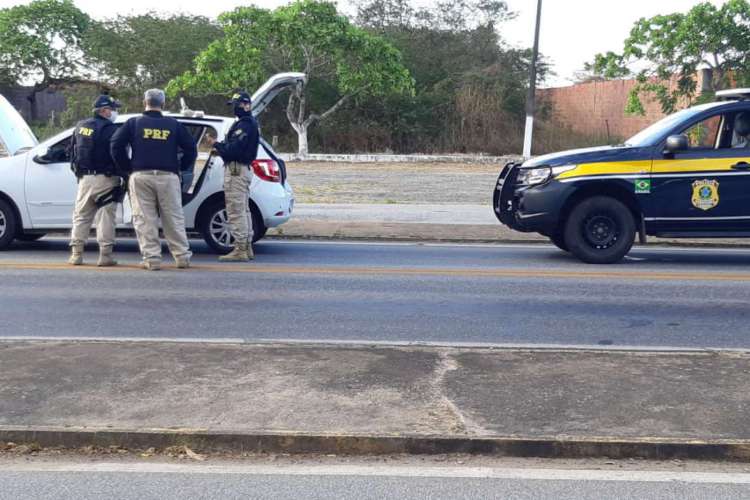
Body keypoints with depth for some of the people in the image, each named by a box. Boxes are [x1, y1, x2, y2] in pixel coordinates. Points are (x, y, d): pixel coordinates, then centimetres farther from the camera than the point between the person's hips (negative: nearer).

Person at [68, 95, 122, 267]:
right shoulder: (111, 129, -9)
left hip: (84, 178, 6)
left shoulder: (80, 126, 12)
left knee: (81, 216, 13)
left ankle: (76, 254, 11)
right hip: (105, 178, -5)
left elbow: (72, 151, 17)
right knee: (106, 216, 0)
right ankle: (105, 255, -1)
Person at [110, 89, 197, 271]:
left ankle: (151, 258, -1)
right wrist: (181, 168, 16)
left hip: (141, 176, -1)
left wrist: (127, 167, 11)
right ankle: (182, 257, 7)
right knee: (174, 218, 6)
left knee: (145, 220, 2)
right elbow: (191, 148, 9)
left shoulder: (134, 123, 7)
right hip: (168, 176, 1)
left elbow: (116, 145, 1)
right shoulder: (173, 124, 10)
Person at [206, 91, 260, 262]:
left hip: (236, 170, -11)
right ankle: (247, 248, 22)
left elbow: (233, 149, -21)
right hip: (243, 169, 11)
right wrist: (220, 146, 5)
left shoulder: (244, 125, -14)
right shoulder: (250, 123, 20)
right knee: (243, 211, 15)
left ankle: (240, 250, -7)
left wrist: (216, 144, -8)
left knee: (236, 212, -9)